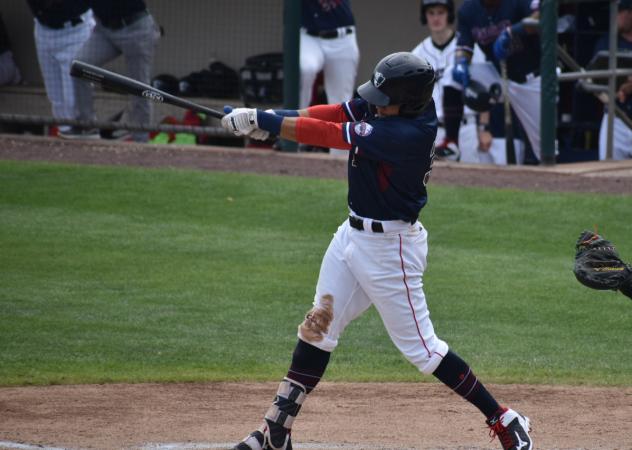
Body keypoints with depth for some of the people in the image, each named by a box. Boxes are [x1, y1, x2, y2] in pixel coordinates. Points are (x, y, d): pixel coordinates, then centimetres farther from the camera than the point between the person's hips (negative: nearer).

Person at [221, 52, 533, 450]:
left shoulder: (408, 133, -30)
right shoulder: (400, 103, -6)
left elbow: (331, 135, -28)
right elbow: (339, 113, -6)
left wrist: (263, 122, -25)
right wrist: (268, 118, -20)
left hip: (390, 248, -9)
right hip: (354, 235, 9)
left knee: (421, 348, -2)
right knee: (318, 329, 11)